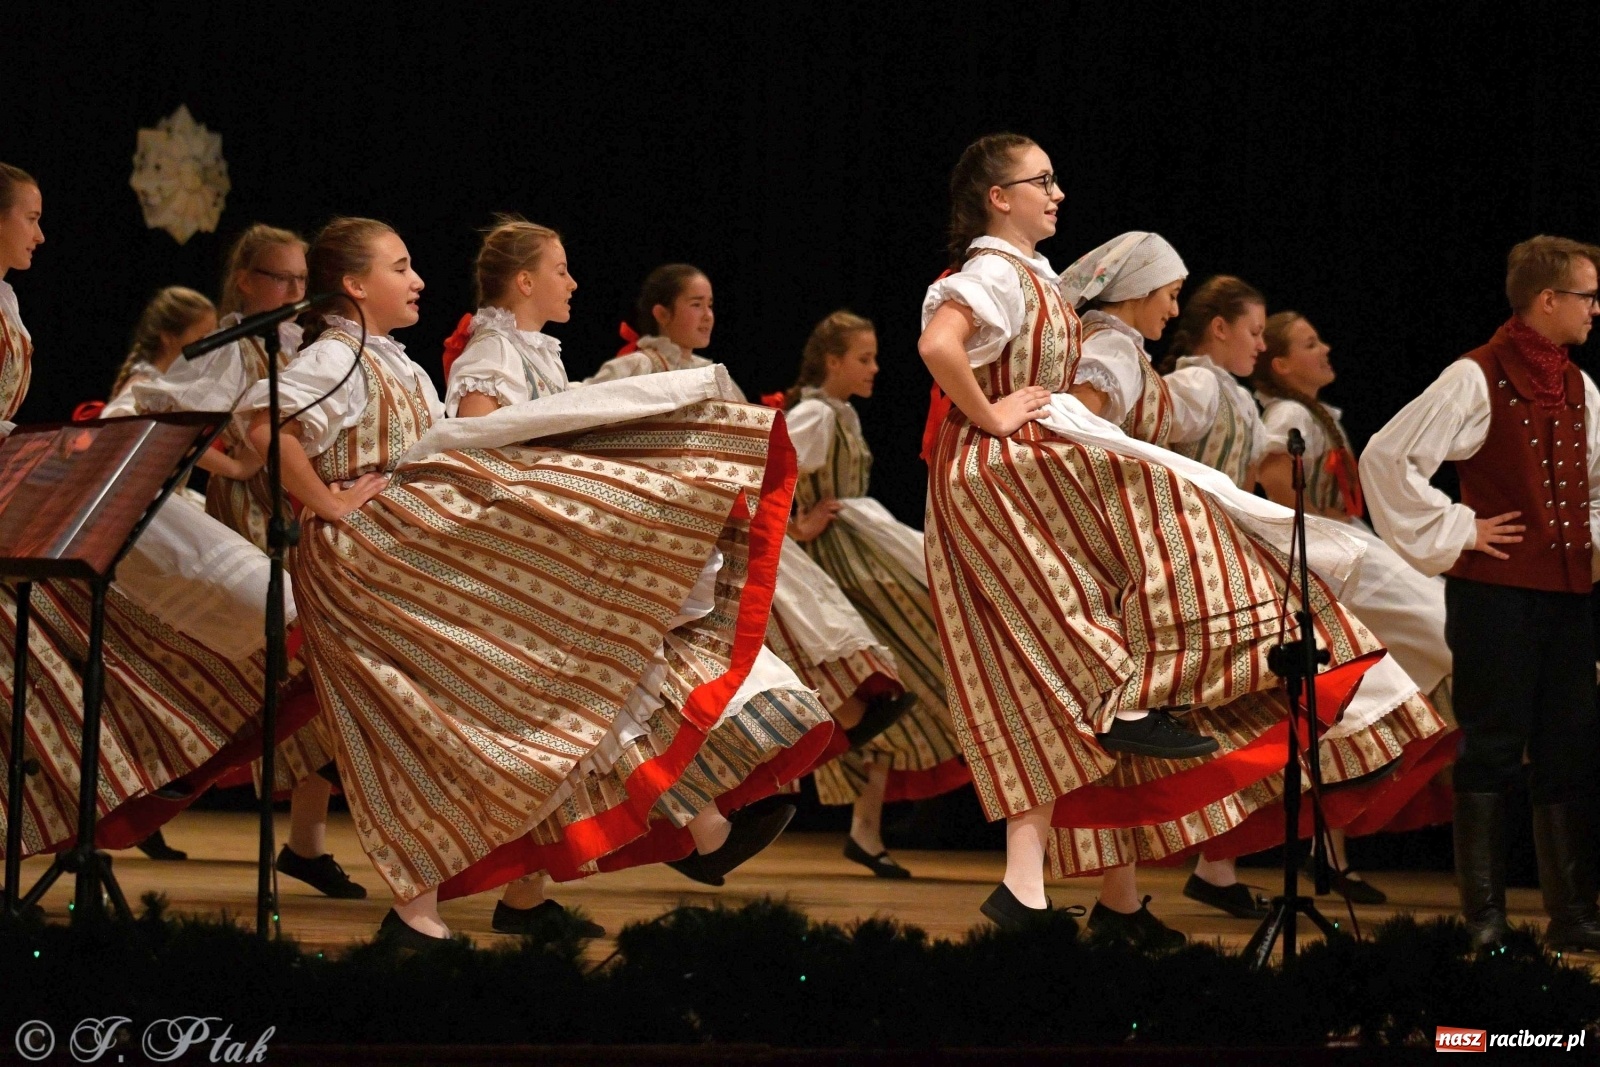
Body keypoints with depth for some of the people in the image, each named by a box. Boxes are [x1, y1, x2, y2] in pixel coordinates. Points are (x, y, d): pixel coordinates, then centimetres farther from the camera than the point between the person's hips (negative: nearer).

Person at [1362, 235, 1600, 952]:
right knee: (1492, 753, -2)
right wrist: (1453, 531, -12)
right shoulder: (1478, 379, -9)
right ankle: (1484, 921, 2)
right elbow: (1386, 459, -16)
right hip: (1496, 590, -7)